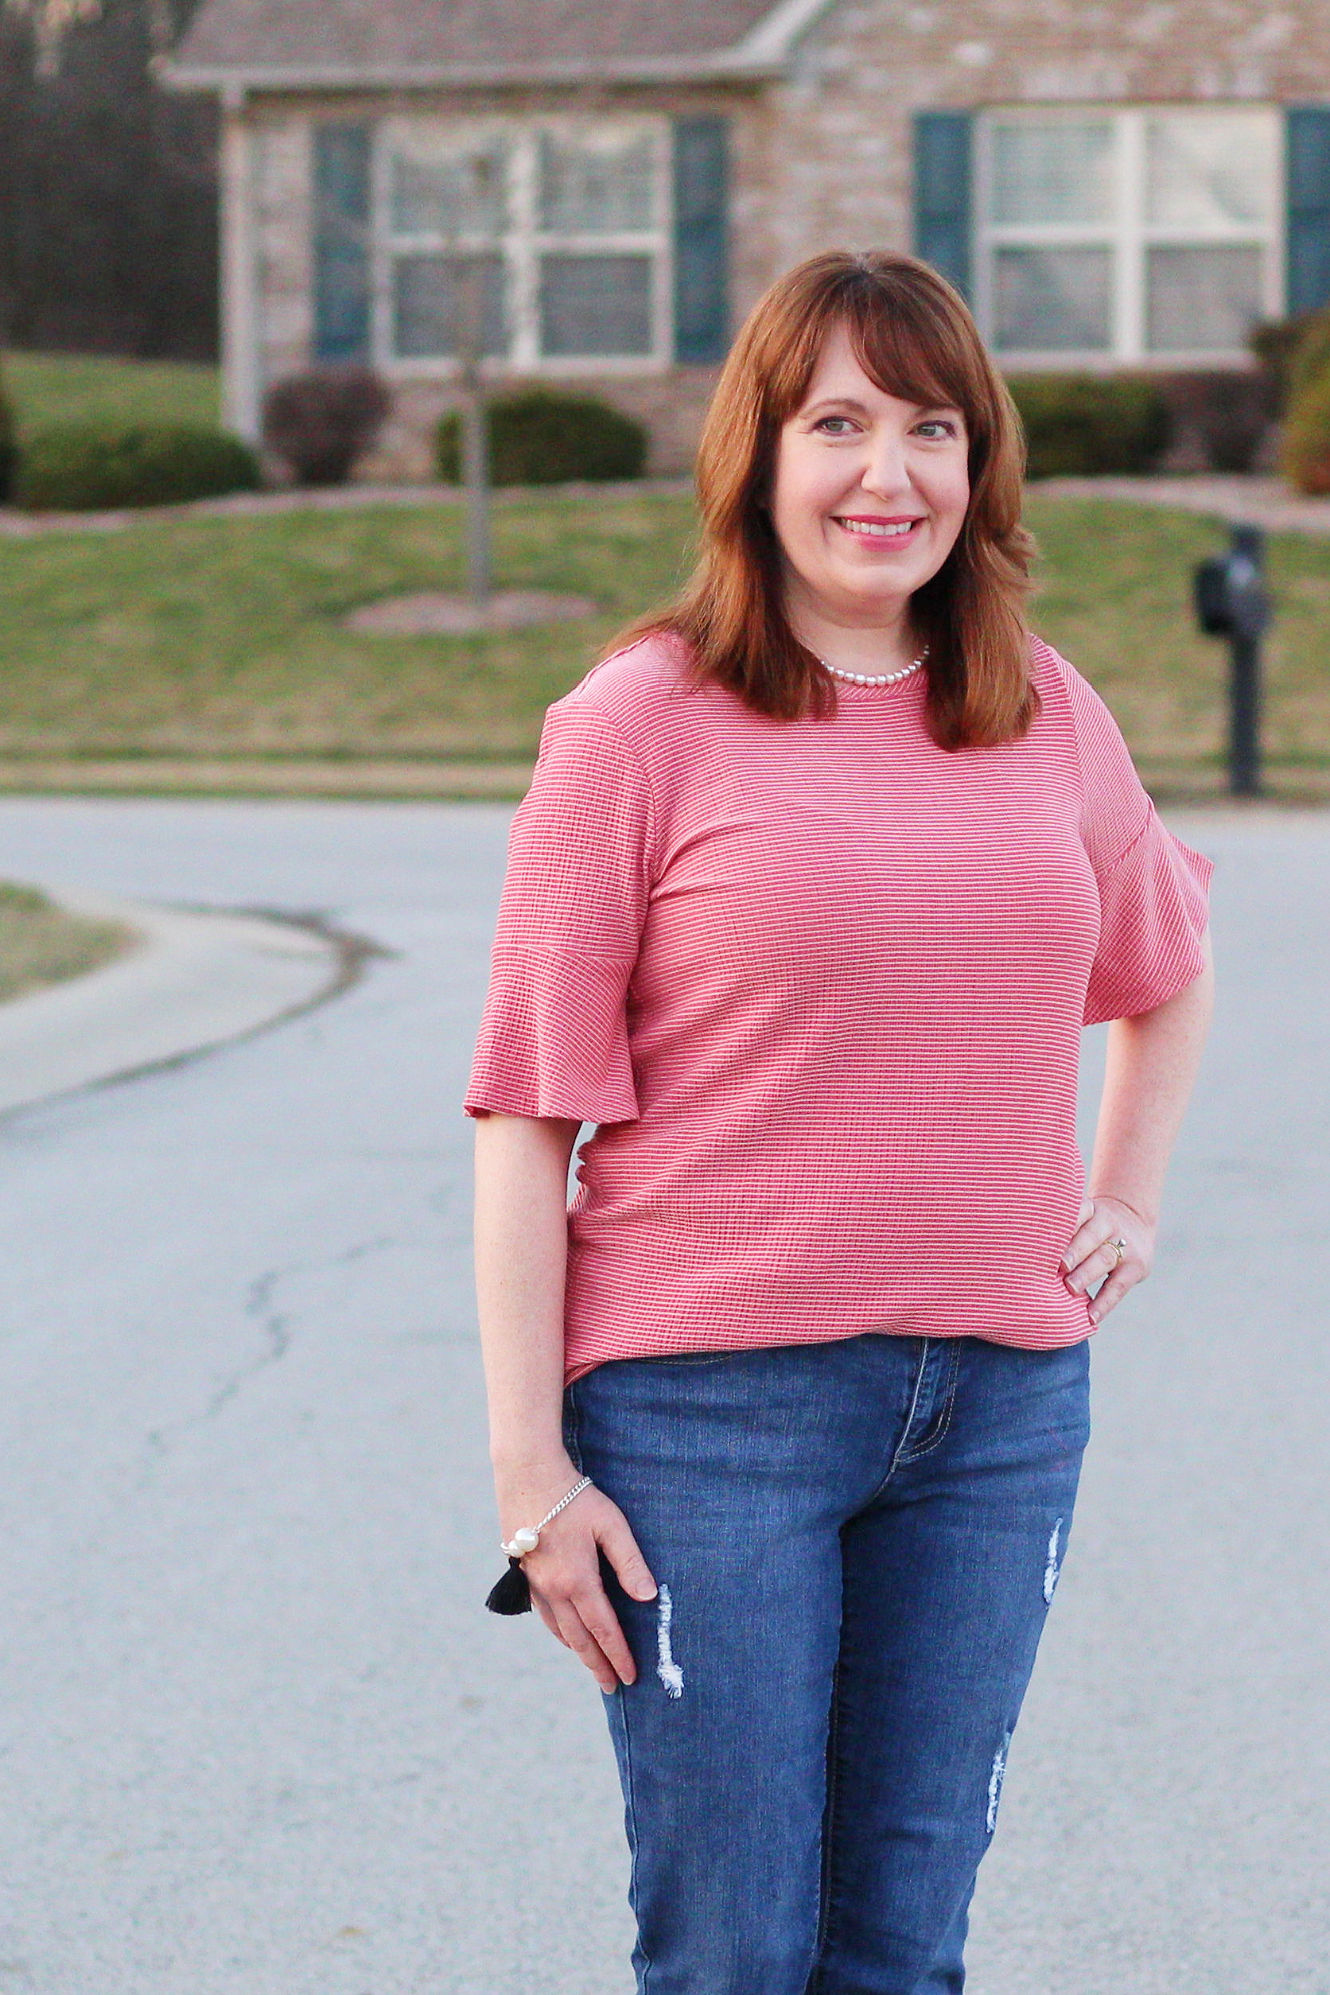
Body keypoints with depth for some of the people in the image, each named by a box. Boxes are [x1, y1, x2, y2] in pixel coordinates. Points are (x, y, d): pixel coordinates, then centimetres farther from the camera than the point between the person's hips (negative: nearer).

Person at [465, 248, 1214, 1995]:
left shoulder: (1050, 720, 9)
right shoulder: (642, 721, -5)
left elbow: (1168, 969, 29)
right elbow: (529, 1111, -6)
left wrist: (1127, 1205, 16)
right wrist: (529, 1472, -10)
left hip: (1002, 1401, 4)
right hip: (713, 1405, -4)